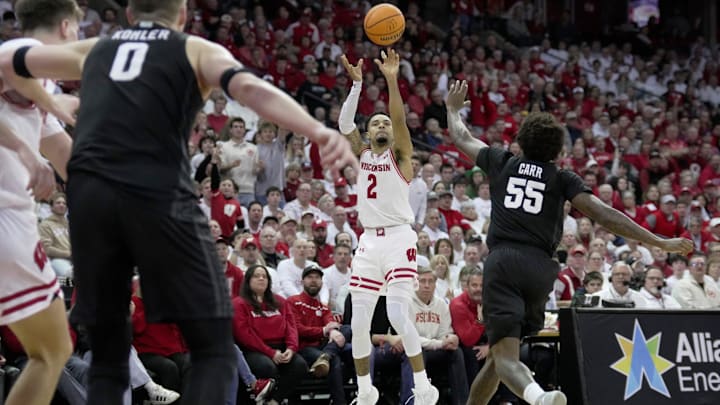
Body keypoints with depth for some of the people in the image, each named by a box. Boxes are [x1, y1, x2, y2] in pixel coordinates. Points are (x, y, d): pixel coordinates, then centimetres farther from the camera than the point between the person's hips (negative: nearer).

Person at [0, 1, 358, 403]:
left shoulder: (94, 49, 27)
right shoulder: (198, 50, 16)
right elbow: (249, 87, -6)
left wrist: (50, 106, 59)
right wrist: (320, 133, -20)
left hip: (88, 194, 4)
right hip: (158, 195, -4)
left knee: (108, 359, 16)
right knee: (214, 350, 4)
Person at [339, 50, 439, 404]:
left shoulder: (400, 155, 4)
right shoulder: (361, 155, 13)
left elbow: (400, 119, -13)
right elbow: (344, 125, -3)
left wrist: (391, 79, -23)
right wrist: (357, 84, -11)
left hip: (399, 239, -4)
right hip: (369, 241, 4)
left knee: (398, 316, -17)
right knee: (359, 323, 1)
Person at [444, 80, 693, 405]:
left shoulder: (502, 164, 15)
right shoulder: (563, 179, 11)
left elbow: (461, 138, 32)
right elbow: (603, 215, -1)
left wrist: (453, 108, 55)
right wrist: (660, 243, -1)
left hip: (502, 262, -2)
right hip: (539, 268, 2)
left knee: (505, 356, -14)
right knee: (504, 347, 22)